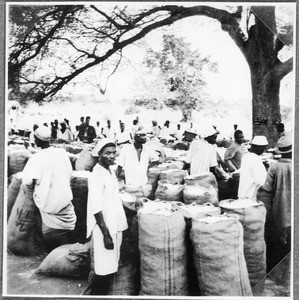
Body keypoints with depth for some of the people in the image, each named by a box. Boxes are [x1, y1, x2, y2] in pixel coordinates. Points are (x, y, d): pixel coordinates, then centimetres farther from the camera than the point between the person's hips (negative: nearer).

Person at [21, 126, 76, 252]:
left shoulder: (37, 158, -17)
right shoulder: (62, 152, -5)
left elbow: (27, 181, -22)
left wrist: (33, 185, -1)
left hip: (47, 201, -3)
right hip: (65, 198, 3)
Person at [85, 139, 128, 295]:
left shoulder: (110, 171, 9)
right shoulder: (96, 176, -18)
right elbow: (96, 209, -21)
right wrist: (106, 234, -22)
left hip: (115, 226, 9)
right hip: (104, 229, -9)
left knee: (111, 267, 17)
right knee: (105, 270, -1)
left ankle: (100, 291, 32)